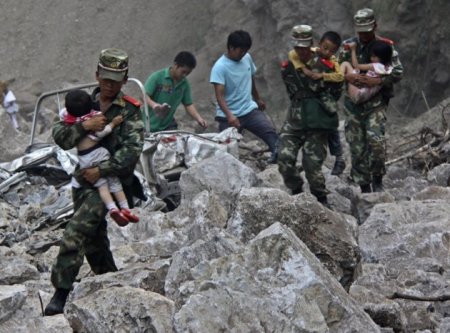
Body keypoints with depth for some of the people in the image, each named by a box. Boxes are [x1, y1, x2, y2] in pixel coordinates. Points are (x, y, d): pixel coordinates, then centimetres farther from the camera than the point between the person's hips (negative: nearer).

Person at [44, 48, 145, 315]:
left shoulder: (130, 112, -5)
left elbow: (132, 150, -16)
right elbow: (59, 136, -4)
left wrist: (102, 170, -21)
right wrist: (84, 126, -21)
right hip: (83, 181, 6)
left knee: (75, 233, -21)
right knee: (94, 240, 15)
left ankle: (61, 294, -20)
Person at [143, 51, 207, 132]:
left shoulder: (184, 84, 4)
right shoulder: (157, 77, -11)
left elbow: (188, 104, 9)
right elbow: (144, 96, -17)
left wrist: (198, 118, -8)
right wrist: (154, 105, -38)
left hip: (168, 126, 4)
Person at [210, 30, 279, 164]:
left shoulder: (247, 58, 3)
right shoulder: (219, 67, -16)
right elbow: (219, 95, -24)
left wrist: (258, 99, 34)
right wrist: (229, 115, -38)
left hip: (250, 109, 5)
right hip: (229, 116, -5)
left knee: (270, 131, -19)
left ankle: (278, 153, -36)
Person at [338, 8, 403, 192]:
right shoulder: (348, 46, 6)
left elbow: (398, 72, -7)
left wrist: (377, 81, -21)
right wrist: (347, 77, -16)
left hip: (376, 103, -3)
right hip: (353, 102, 3)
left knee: (376, 139, -21)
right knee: (357, 147, 3)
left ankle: (377, 181, -4)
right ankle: (364, 189, 13)